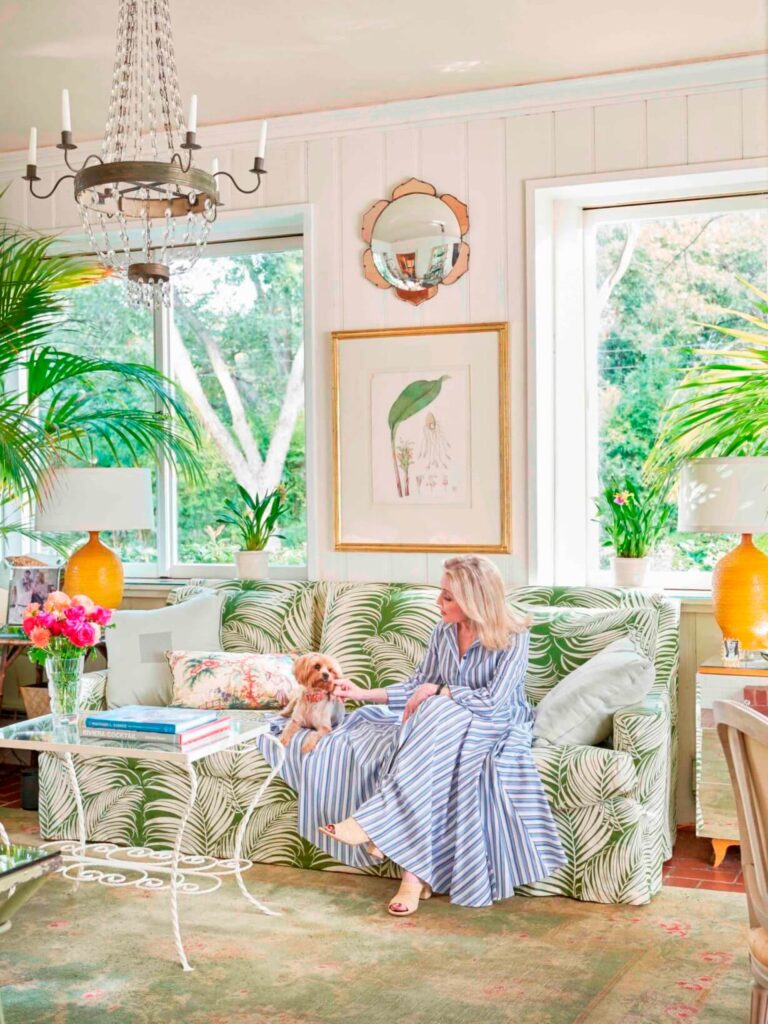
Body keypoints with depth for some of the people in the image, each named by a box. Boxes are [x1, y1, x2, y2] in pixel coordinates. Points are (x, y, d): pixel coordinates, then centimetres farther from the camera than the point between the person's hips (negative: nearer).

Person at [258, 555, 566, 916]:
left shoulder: (513, 638, -13)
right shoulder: (443, 631, 4)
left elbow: (494, 700, -21)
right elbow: (417, 685, 9)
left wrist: (438, 691, -16)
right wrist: (363, 693, 1)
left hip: (498, 728, -6)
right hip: (440, 723, 6)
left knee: (438, 718, -38)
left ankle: (374, 821, -37)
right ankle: (416, 873, -28)